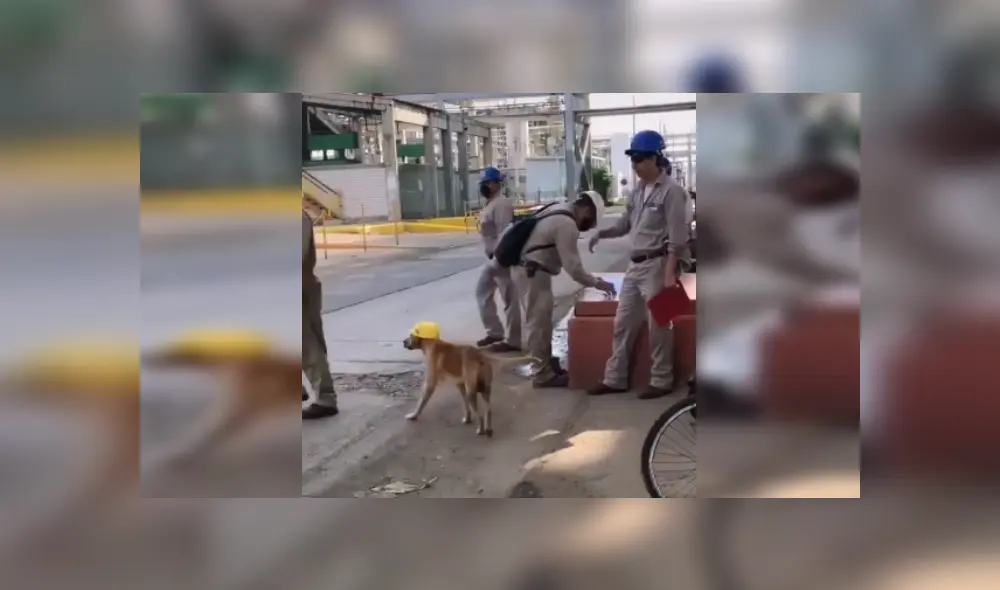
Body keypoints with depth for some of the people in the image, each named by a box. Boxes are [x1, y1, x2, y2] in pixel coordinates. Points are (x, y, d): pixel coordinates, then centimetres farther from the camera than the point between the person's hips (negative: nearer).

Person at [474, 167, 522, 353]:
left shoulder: (501, 204, -18)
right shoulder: (491, 204, 16)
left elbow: (504, 234, -24)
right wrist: (492, 256, 20)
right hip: (493, 258, 11)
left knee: (509, 300, -4)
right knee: (483, 292, 18)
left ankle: (513, 341, 2)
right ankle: (494, 332, 26)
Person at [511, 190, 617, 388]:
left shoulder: (560, 211, 13)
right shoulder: (567, 224, -18)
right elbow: (573, 266, -20)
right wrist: (597, 283, -11)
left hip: (529, 270, 11)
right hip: (532, 273, -11)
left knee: (540, 322, 16)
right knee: (539, 323, -5)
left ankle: (547, 365, 25)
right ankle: (543, 375, 1)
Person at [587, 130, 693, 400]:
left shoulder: (671, 190, -11)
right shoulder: (639, 190, 13)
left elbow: (677, 237, -15)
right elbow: (626, 223, 18)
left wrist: (670, 273, -19)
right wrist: (603, 233, -1)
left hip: (657, 265, -8)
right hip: (635, 265, 8)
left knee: (658, 326, 1)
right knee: (623, 323, 11)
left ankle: (662, 381, 14)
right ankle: (614, 379, 19)